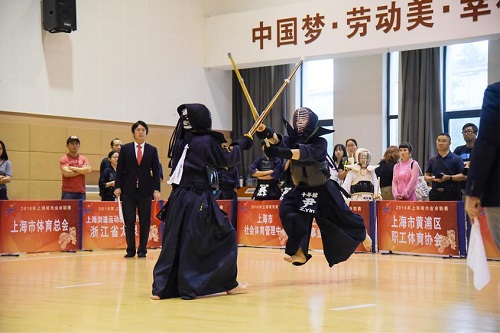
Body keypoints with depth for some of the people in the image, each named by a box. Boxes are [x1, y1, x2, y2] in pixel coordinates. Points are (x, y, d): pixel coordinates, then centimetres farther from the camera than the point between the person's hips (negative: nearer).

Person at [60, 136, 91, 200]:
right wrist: (82, 170, -4)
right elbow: (66, 173, -13)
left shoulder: (84, 159, 12)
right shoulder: (64, 159, 2)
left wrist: (73, 168, -7)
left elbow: (88, 170, -5)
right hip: (68, 193, -3)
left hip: (81, 193, 3)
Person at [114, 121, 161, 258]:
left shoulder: (152, 150, 7)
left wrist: (156, 189, -3)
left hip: (145, 190, 0)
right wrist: (117, 187, -4)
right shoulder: (125, 149, 6)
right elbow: (120, 169, 5)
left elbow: (156, 171, 5)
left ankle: (142, 250, 9)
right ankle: (130, 250, 7)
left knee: (145, 222, 2)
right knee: (129, 221, 0)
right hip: (128, 190, 0)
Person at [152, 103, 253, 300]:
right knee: (225, 236, 8)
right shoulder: (207, 141, -10)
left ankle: (162, 287, 5)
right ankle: (228, 284, 13)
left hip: (179, 199, 7)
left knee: (174, 242, 10)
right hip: (199, 201, -6)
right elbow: (226, 161, 1)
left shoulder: (181, 141, 10)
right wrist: (241, 144, 14)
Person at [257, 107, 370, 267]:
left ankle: (362, 233, 44)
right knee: (288, 211, -22)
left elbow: (303, 153, -41)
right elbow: (277, 139, -31)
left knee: (342, 216, 10)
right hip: (301, 190, 3)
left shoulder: (320, 143, -21)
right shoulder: (292, 139, -8)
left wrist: (279, 152, -56)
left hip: (323, 190, -3)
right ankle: (300, 252, -13)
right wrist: (264, 130, -54)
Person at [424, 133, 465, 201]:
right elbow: (426, 176, 18)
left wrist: (448, 177, -15)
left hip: (451, 194, -4)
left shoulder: (456, 159, 1)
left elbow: (463, 176, -4)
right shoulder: (432, 160, 14)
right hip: (435, 194, 4)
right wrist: (432, 179, -5)